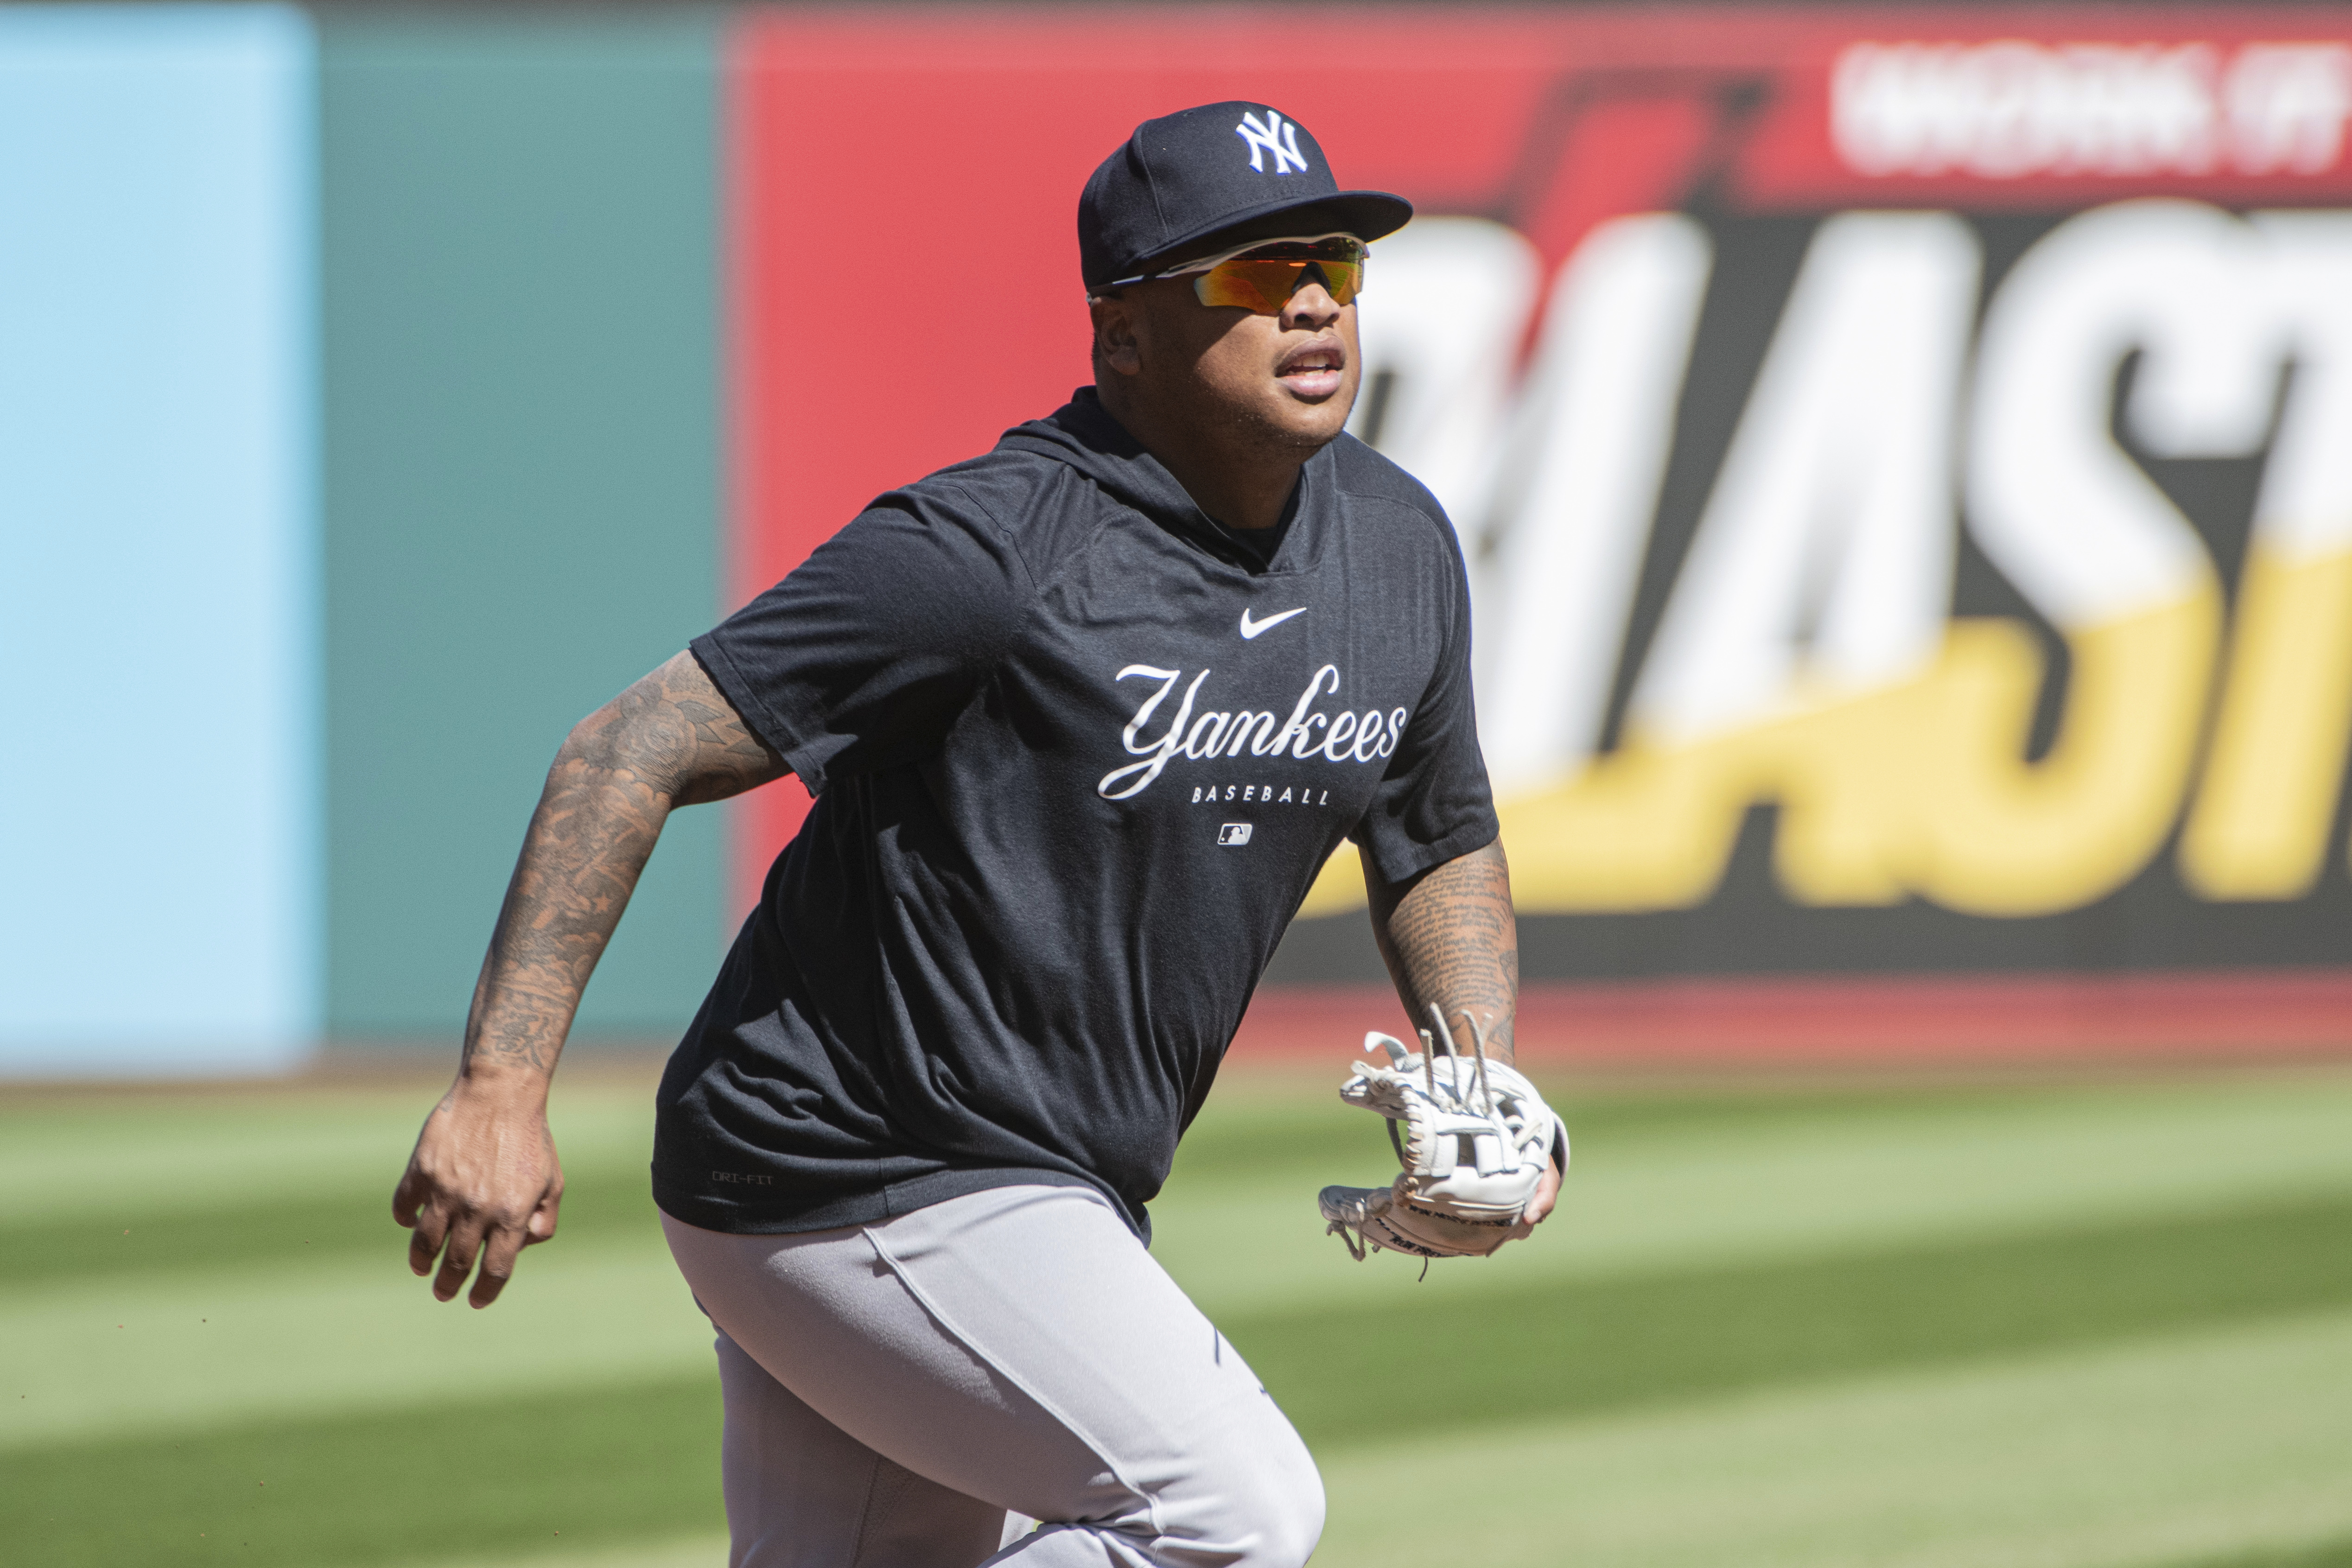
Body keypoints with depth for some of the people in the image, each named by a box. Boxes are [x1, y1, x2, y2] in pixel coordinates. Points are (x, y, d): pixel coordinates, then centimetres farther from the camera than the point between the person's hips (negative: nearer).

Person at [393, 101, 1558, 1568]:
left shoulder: (1397, 547, 6)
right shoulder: (996, 552, -19)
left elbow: (1442, 845, 23)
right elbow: (636, 752, -20)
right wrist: (501, 1086, -28)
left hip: (1055, 1202, 9)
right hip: (847, 1182, -9)